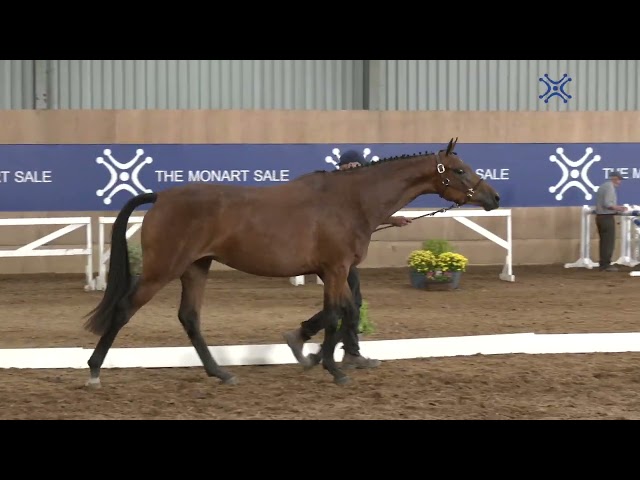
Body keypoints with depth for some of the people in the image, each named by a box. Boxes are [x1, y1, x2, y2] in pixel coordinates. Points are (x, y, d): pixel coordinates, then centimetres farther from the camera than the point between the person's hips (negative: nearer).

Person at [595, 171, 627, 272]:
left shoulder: (602, 186, 16)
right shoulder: (610, 187, -14)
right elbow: (607, 204, -22)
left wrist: (616, 208, 18)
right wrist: (619, 208, -11)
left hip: (600, 216, 9)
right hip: (607, 217, -9)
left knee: (604, 241, 12)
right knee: (609, 241, -5)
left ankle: (603, 264, 12)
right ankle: (606, 265, -5)